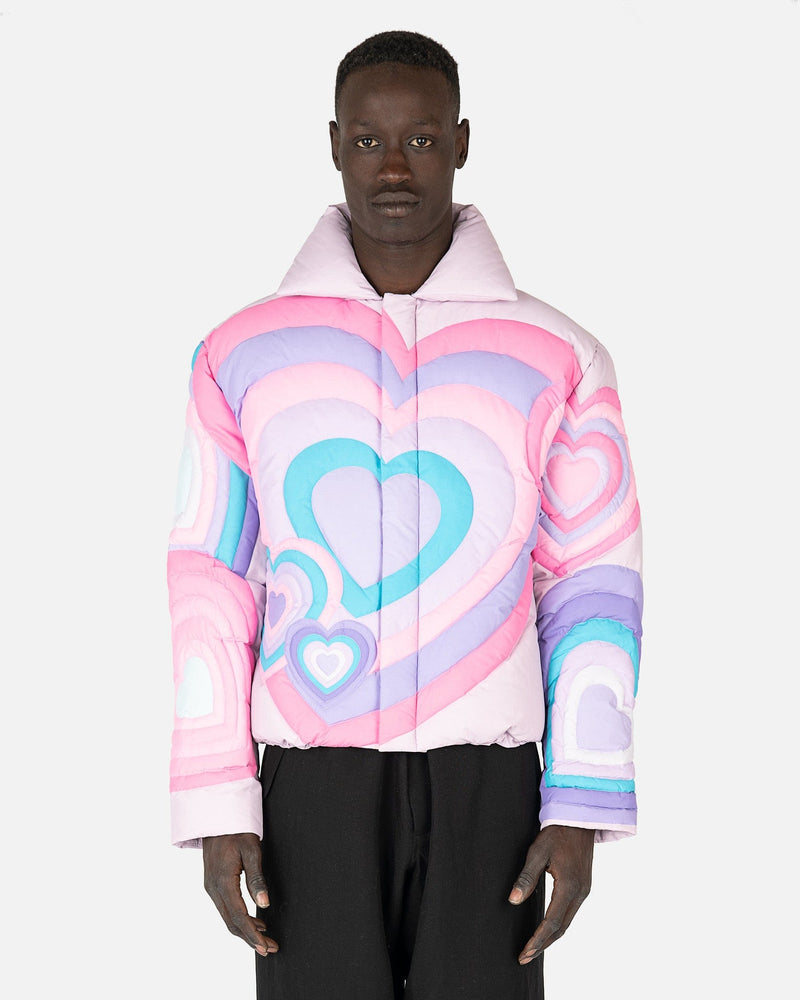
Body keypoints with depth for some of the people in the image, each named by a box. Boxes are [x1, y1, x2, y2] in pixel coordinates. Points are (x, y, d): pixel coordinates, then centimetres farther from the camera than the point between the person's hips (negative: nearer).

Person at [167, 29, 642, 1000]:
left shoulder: (556, 361, -1)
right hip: (315, 786, 0)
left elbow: (591, 589, 1)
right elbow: (213, 590, 3)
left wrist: (582, 812, -5)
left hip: (485, 788, 0)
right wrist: (215, 809, -3)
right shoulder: (242, 357, 1)